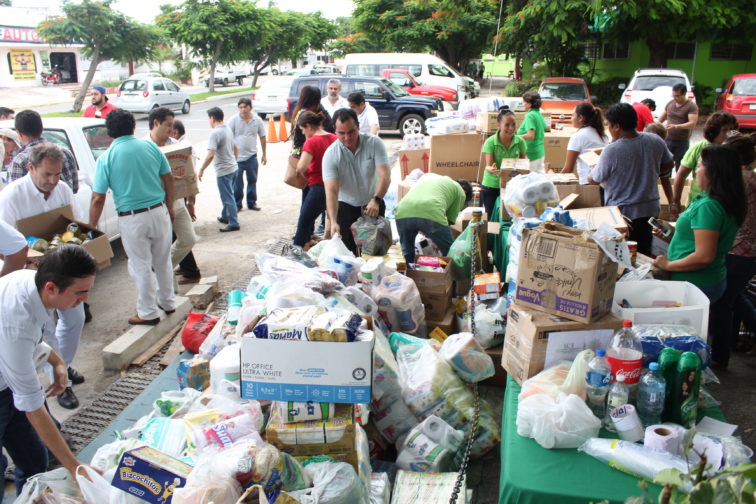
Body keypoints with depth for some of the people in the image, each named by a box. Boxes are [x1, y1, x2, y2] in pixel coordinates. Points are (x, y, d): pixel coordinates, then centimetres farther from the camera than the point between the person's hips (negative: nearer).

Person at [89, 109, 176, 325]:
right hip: (159, 212, 3)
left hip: (132, 219, -3)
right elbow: (168, 178, 6)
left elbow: (98, 199, -10)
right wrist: (170, 207, 18)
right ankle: (167, 302, 33)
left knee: (141, 266, 9)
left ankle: (148, 313, 20)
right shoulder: (150, 146, -1)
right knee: (163, 261, 18)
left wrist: (91, 228, 0)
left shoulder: (106, 158, -9)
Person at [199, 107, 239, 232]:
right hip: (233, 167, 9)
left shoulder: (215, 133, -20)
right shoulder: (228, 130, 8)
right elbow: (235, 149, 19)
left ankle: (233, 223, 4)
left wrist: (201, 169, -17)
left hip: (223, 171, -9)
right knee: (227, 195, 22)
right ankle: (225, 217, 35)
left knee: (228, 198, -1)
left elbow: (210, 155, -27)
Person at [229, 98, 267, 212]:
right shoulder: (234, 120, -6)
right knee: (237, 182, 3)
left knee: (252, 180, 12)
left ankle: (252, 202, 26)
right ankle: (237, 204, 15)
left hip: (252, 156, 2)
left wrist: (264, 154, 10)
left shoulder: (257, 120, 0)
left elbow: (262, 137, 9)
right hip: (236, 157, -2)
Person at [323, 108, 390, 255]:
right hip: (346, 206, -1)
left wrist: (376, 200, -42)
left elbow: (385, 176, -23)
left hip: (374, 204, 1)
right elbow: (331, 191, -26)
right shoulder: (331, 155, -18)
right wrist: (333, 222, -40)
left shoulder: (375, 143, -16)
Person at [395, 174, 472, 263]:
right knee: (450, 254, 16)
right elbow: (450, 220, 21)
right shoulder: (461, 192, 25)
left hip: (403, 213, 4)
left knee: (407, 253, 28)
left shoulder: (428, 175, 39)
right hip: (432, 215, -4)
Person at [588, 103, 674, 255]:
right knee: (644, 254, 18)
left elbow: (593, 180, -7)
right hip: (650, 210, 6)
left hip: (622, 214, -5)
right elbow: (668, 166, 13)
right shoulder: (656, 141, -5)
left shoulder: (611, 151, -22)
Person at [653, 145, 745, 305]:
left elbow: (704, 256, -27)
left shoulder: (708, 206, -23)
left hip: (695, 285, -10)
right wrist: (669, 236, 14)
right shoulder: (725, 203, 8)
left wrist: (668, 265, -14)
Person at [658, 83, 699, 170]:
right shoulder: (670, 103, 9)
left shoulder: (692, 106, -6)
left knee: (680, 166, 1)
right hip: (667, 139, 4)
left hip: (682, 142, -4)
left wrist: (676, 126, -29)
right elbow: (661, 118, 19)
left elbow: (692, 123, -17)